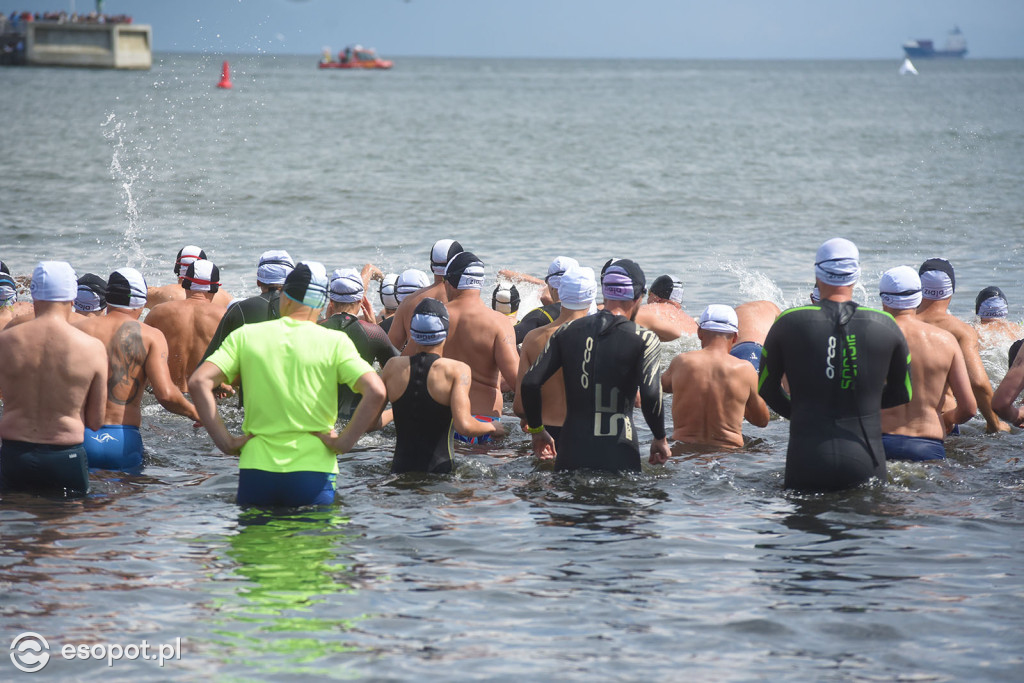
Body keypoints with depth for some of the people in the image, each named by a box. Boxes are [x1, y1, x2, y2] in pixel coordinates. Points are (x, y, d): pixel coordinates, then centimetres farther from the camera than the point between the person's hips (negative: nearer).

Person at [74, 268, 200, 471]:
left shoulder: (79, 329, 6)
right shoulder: (151, 336, 2)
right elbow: (166, 394, -8)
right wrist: (193, 412, 9)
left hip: (80, 438, 1)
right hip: (124, 440, -1)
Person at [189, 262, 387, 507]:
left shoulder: (245, 336, 4)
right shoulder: (335, 342, -2)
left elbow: (198, 382, -2)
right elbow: (375, 391, -13)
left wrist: (224, 440, 0)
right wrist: (344, 442, -5)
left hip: (255, 470, 1)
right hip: (312, 471, -1)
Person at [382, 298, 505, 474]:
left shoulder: (394, 366, 4)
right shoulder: (457, 370, -5)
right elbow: (464, 426, -16)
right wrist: (491, 428, 4)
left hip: (400, 468, 3)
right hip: (440, 467, -3)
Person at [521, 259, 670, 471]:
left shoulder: (567, 332, 10)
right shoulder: (645, 339, 0)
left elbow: (530, 383, 5)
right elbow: (650, 395, -12)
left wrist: (536, 430, 18)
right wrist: (660, 439, 4)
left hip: (570, 455, 3)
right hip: (618, 456, -3)